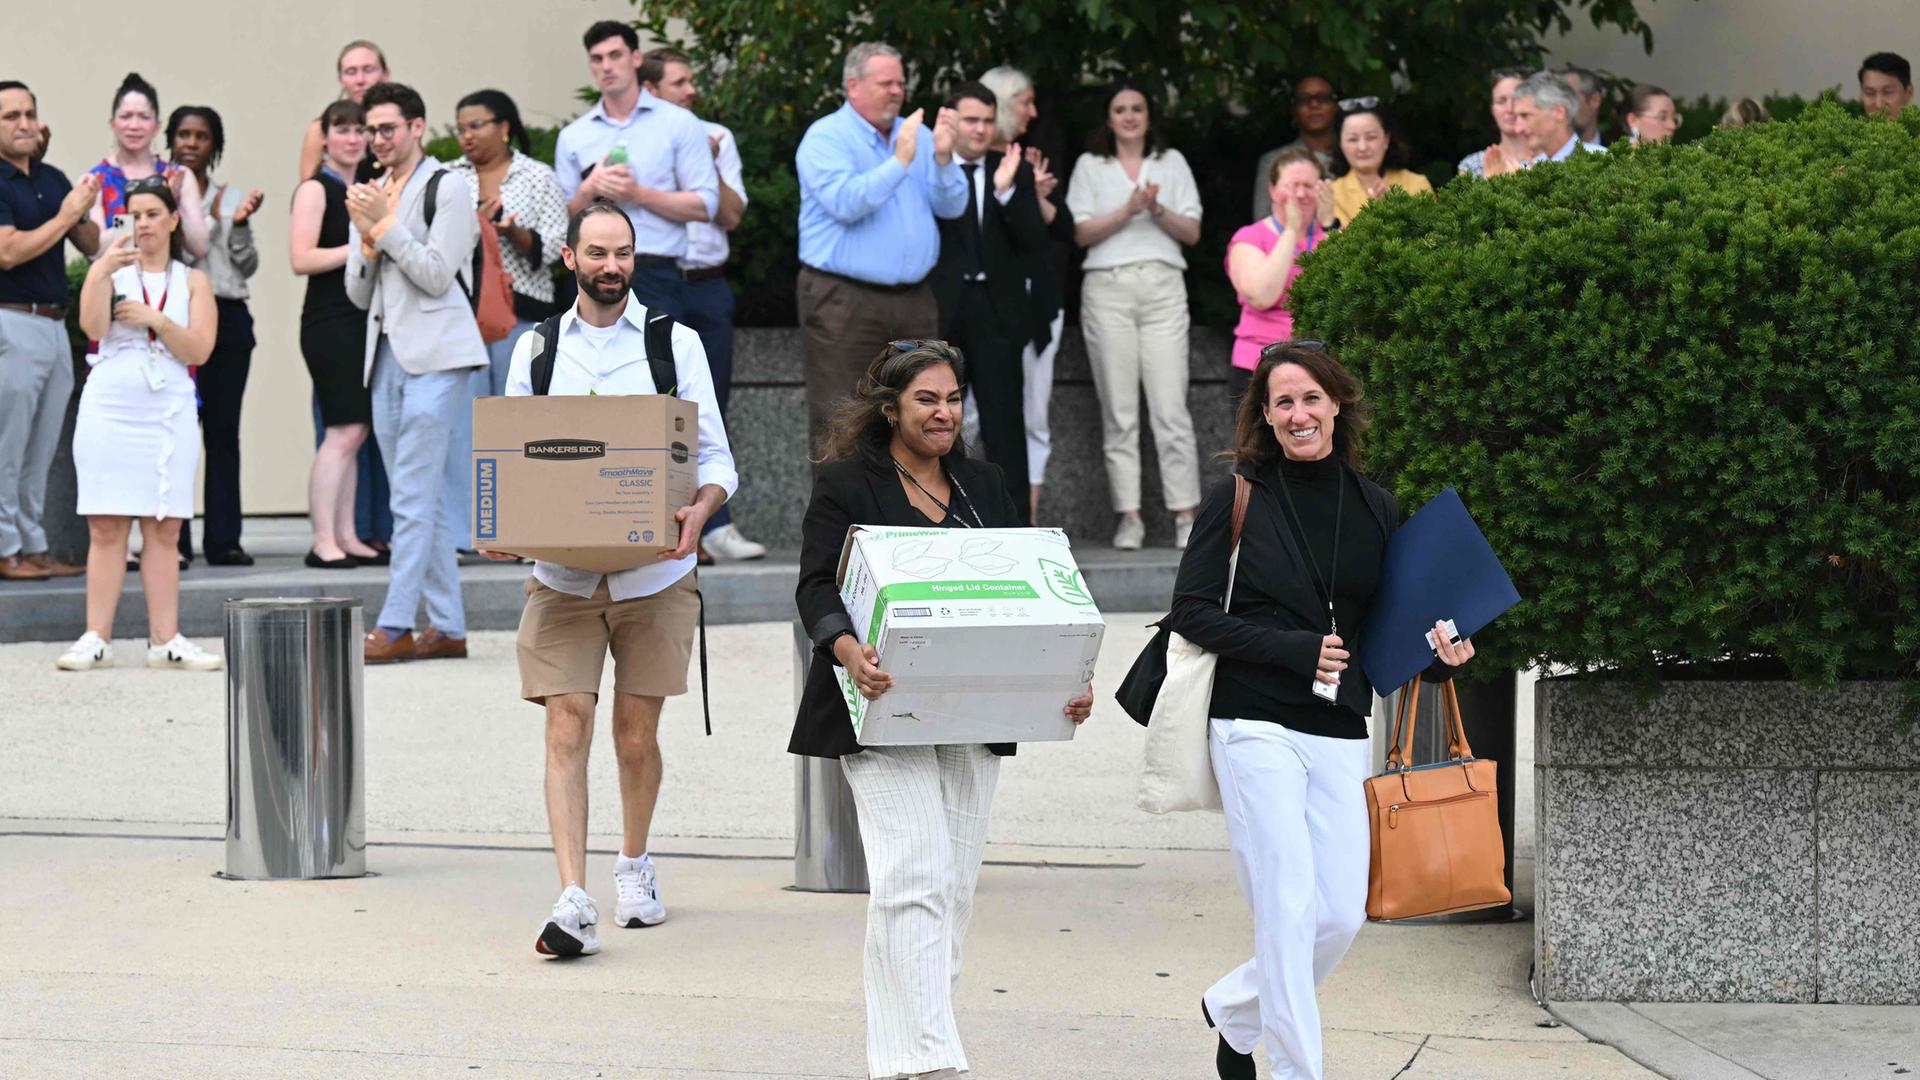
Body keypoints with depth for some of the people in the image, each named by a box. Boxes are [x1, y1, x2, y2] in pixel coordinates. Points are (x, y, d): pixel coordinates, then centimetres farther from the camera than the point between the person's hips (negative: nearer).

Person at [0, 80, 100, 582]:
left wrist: (84, 213, -5)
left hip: (55, 325, 8)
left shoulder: (53, 179, 13)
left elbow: (91, 246, 15)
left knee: (41, 451, 12)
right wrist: (64, 216, -14)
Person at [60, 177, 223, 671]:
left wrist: (155, 319, -13)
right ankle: (96, 638, -2)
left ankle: (165, 639, 2)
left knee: (164, 530, 1)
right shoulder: (111, 270, 8)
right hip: (110, 408, -1)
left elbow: (199, 350, -1)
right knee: (106, 528, -4)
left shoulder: (193, 282, 11)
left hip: (169, 412, 1)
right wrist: (103, 272, -21)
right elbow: (92, 327, -10)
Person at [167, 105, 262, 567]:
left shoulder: (232, 198, 14)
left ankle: (224, 539, 3)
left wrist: (240, 225, -5)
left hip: (228, 317, 3)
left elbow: (247, 266, 10)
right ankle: (174, 541, -6)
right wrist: (213, 219, -7)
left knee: (224, 429, 1)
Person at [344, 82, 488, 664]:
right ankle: (448, 627, 11)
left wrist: (386, 224, -11)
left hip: (435, 353, -8)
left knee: (412, 496, -13)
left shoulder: (447, 187, -2)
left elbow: (437, 275, -11)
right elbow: (358, 294, 16)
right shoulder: (369, 195, 19)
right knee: (420, 499, 7)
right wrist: (367, 240, -1)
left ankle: (396, 626, -16)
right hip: (387, 352, 8)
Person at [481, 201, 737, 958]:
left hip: (653, 575, 0)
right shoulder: (536, 348, 10)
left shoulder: (675, 343, 5)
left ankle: (635, 866, 33)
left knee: (636, 735, 8)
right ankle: (573, 903, -15)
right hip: (561, 575, 0)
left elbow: (715, 455, 3)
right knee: (566, 730, -10)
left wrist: (699, 510, -18)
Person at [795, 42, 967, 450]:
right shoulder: (825, 137, -4)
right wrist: (900, 161, -21)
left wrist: (943, 158, -12)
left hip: (913, 299, 6)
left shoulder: (917, 135, 13)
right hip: (844, 299, -6)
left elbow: (952, 207, 5)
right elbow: (845, 203, -20)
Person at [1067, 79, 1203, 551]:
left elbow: (1192, 232, 10)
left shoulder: (1172, 163, 16)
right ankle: (1129, 516, -2)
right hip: (1108, 288, 0)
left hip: (1163, 286, 0)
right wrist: (1127, 210, -10)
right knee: (1119, 410, -3)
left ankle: (1185, 514, -8)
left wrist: (1158, 211, -7)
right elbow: (1081, 232, 2)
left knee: (1171, 407, -8)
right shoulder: (1090, 166, 13)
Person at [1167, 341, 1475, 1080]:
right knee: (1289, 908, -9)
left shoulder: (1377, 510, 10)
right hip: (1256, 727, -4)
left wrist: (1440, 658, -6)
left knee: (1341, 914, 3)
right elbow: (1191, 612, -6)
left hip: (1340, 732, 4)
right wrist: (1295, 650, -15)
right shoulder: (1237, 499, -2)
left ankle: (1233, 1009, 29)